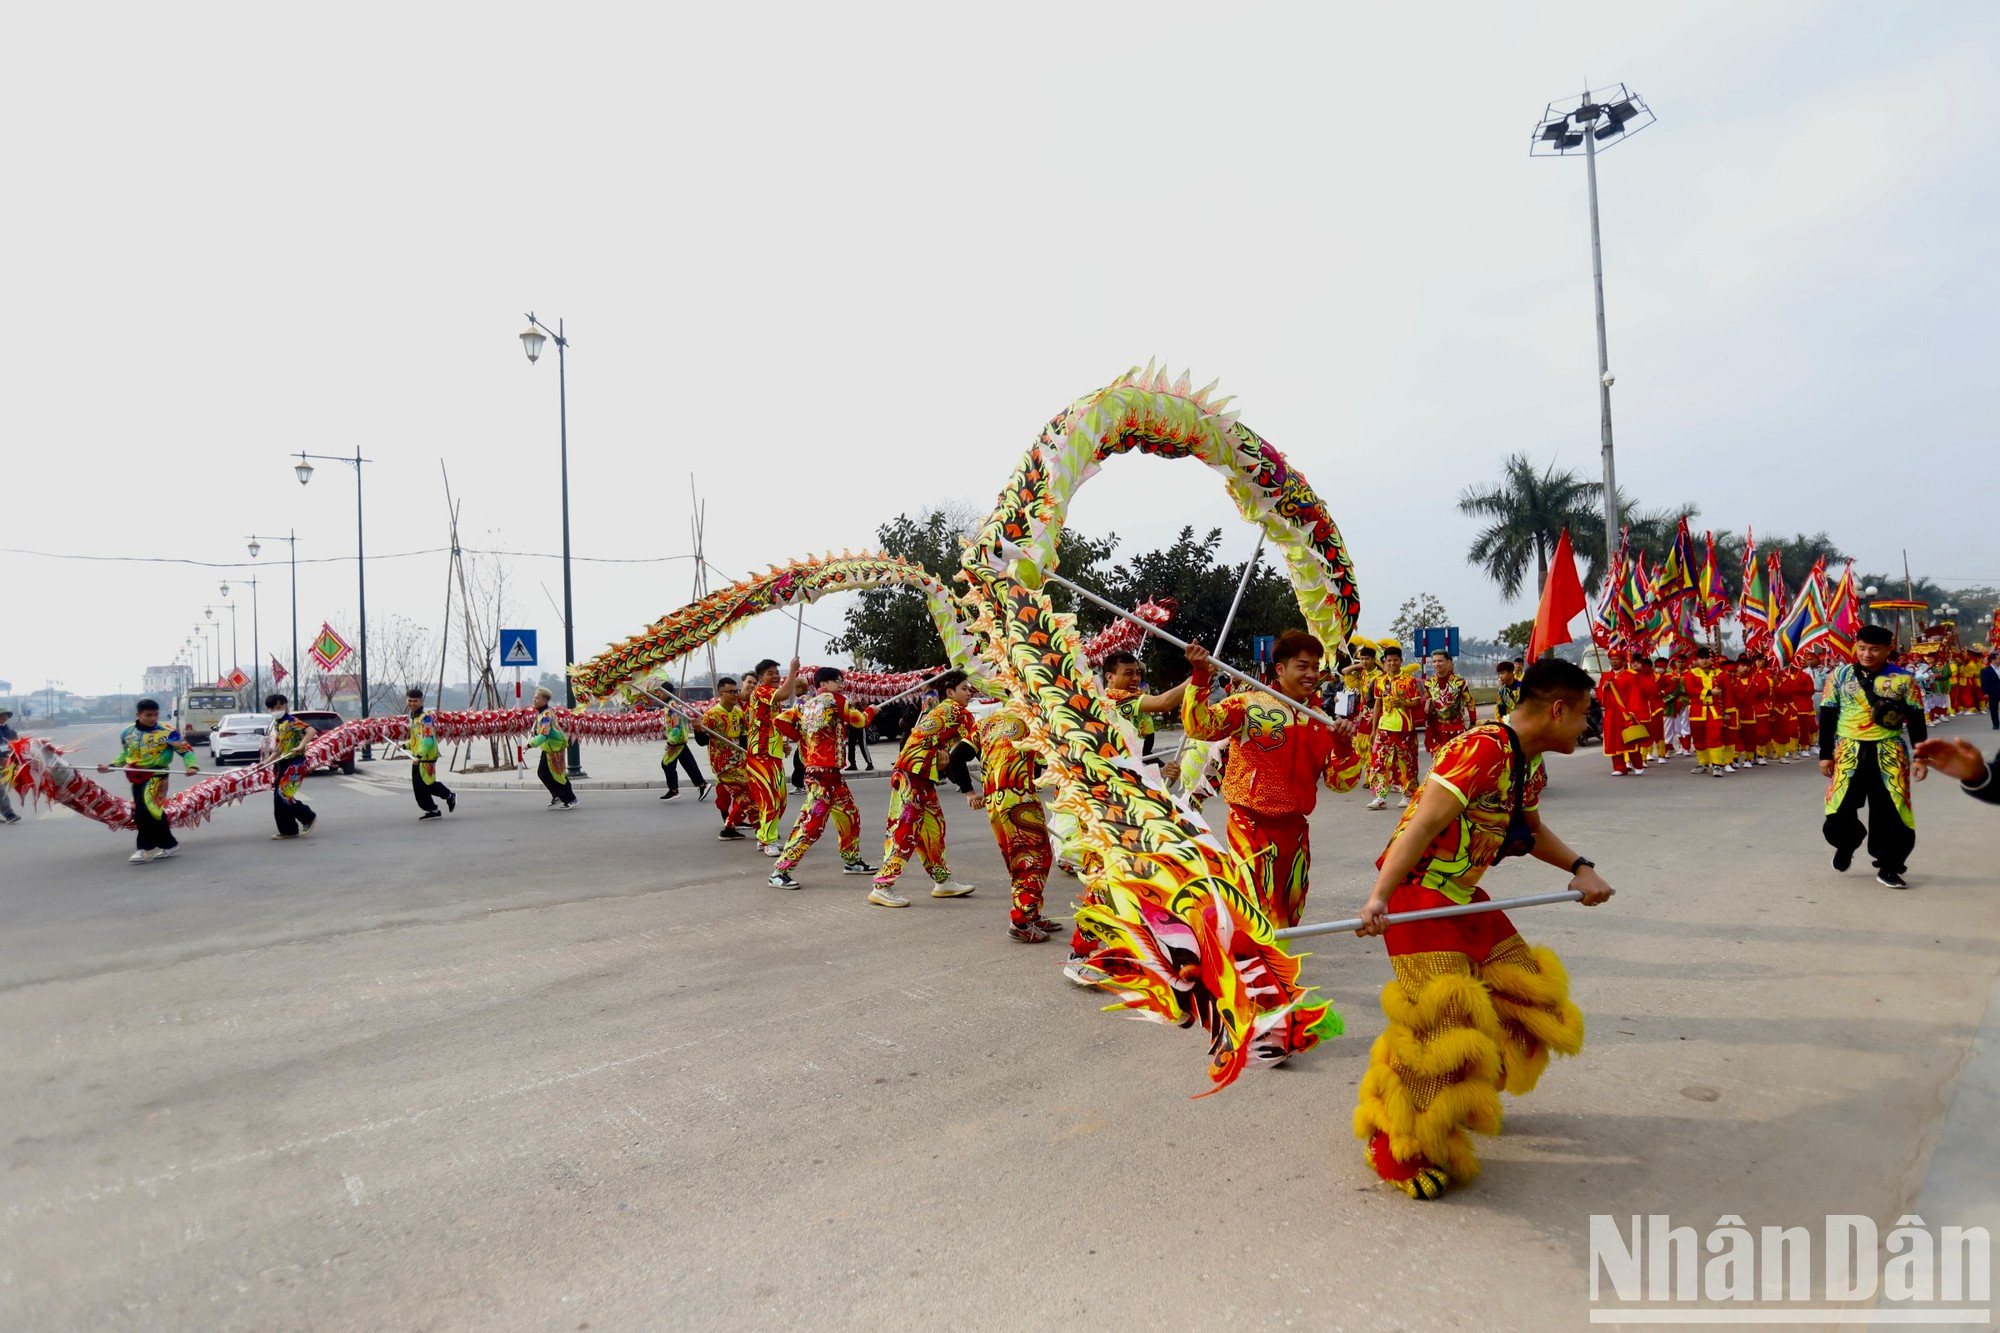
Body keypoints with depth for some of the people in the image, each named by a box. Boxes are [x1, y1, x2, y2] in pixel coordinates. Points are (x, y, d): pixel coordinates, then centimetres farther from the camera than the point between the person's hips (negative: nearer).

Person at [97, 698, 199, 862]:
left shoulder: (167, 732, -10)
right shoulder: (127, 733, 7)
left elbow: (186, 749, -9)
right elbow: (125, 754, 24)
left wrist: (191, 766, -25)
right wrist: (111, 766, 11)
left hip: (156, 775, -7)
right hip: (136, 777, 7)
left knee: (145, 808, -20)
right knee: (147, 812, 11)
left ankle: (147, 848, -10)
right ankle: (169, 844, 23)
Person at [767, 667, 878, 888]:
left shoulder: (805, 704, 11)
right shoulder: (833, 699, -8)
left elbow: (781, 721, 3)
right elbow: (860, 720, 1)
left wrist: (802, 738, 11)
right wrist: (871, 710, 22)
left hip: (830, 773, 10)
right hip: (823, 774, -10)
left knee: (849, 815, 21)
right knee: (812, 823, -12)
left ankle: (852, 861, 35)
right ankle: (779, 872, -11)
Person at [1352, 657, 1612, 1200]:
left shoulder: (1530, 763, 8)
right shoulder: (1484, 749, -23)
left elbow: (1531, 829, 26)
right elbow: (1425, 822, -32)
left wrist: (1580, 868, 9)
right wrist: (1379, 898, -40)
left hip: (1462, 892, 10)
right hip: (1418, 889, -10)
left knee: (1522, 989, 17)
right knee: (1441, 1017, -13)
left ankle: (1463, 1096, 36)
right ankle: (1399, 1149, 3)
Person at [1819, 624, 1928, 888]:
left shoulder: (1903, 678, 1)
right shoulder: (1839, 675, 2)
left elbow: (1915, 719, 5)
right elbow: (1827, 716, 4)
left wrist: (1920, 756, 0)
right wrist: (1825, 754, 1)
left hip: (1890, 753, 0)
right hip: (1848, 752, 0)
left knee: (1891, 812, 0)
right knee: (1840, 810, -3)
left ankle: (1888, 868, 15)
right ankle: (1846, 843, 29)